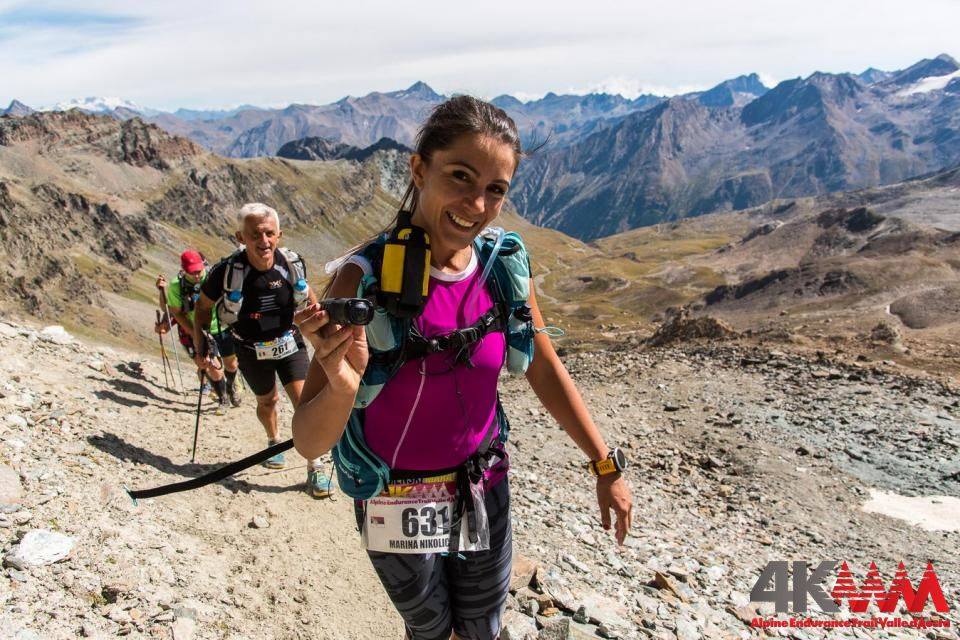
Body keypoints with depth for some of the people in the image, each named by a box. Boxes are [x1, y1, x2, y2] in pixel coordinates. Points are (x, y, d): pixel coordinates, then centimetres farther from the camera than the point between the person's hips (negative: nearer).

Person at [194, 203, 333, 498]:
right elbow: (203, 307, -7)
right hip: (252, 352, 0)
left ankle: (314, 469, 3)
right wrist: (200, 347, -8)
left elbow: (306, 293, 4)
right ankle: (275, 442, 53)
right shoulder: (226, 272, -26)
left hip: (290, 344, 0)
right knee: (267, 400, 21)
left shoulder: (292, 263, -19)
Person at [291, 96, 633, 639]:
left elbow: (546, 372, 1)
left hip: (485, 488, 3)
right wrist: (341, 388, -45)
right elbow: (310, 443, -23)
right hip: (399, 504, -3)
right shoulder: (365, 278, -24)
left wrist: (607, 468, 3)